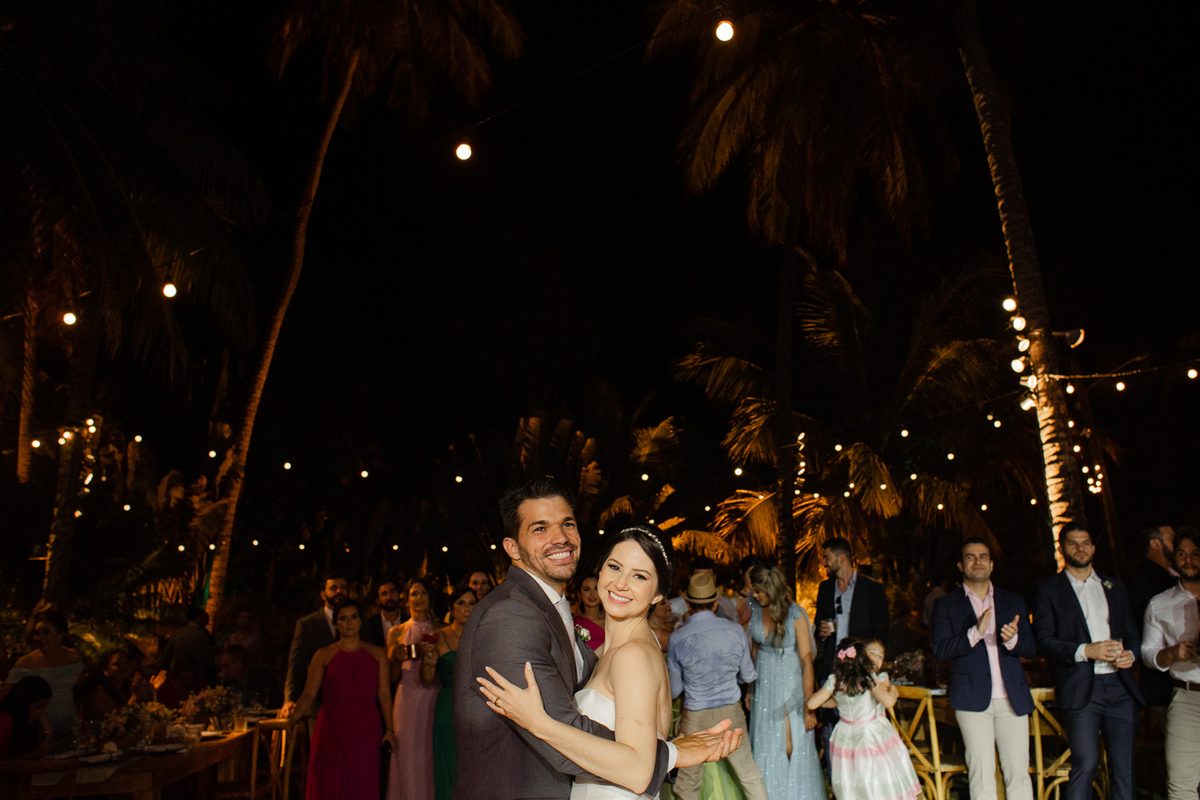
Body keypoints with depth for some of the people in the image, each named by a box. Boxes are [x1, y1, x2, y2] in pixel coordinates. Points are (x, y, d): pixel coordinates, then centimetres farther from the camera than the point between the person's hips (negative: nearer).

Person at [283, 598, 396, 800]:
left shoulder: (377, 654, 8)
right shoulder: (324, 655, 4)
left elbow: (384, 694, 6)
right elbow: (309, 693, -3)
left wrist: (389, 728, 0)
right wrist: (294, 713, -22)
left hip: (366, 731, 1)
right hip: (332, 728, -1)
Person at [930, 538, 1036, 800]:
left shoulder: (1013, 601, 13)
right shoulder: (946, 605, 5)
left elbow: (1031, 649, 9)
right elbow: (940, 650, -5)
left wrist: (1012, 639, -14)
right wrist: (975, 632, -19)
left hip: (1012, 698, 2)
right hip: (973, 698, -2)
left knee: (1019, 774, 3)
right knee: (981, 777, 0)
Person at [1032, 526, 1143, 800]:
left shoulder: (1115, 587, 18)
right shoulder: (1048, 589, 5)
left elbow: (1132, 631, 22)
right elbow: (1043, 641, -3)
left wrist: (1130, 652, -1)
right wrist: (1085, 651, -16)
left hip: (1120, 685, 4)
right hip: (1081, 687, -4)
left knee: (1124, 765, 3)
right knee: (1086, 762, -10)